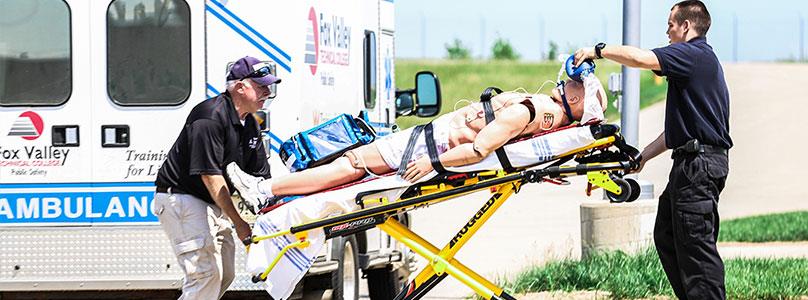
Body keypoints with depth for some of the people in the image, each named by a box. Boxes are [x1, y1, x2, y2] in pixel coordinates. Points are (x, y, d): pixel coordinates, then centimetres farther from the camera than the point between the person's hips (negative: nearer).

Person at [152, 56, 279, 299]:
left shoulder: (249, 124, 8)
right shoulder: (211, 116, -21)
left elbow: (260, 176, 12)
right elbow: (210, 174, -24)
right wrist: (238, 222, -22)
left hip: (214, 204, 10)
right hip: (182, 198, -10)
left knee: (225, 275, 10)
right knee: (206, 274, -17)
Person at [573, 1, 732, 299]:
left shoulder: (694, 54, -10)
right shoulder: (702, 58, 23)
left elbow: (639, 58, -25)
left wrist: (598, 50, -11)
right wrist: (645, 155, 24)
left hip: (699, 164, -11)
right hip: (692, 163, 11)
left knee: (696, 243, -10)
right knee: (666, 236, 14)